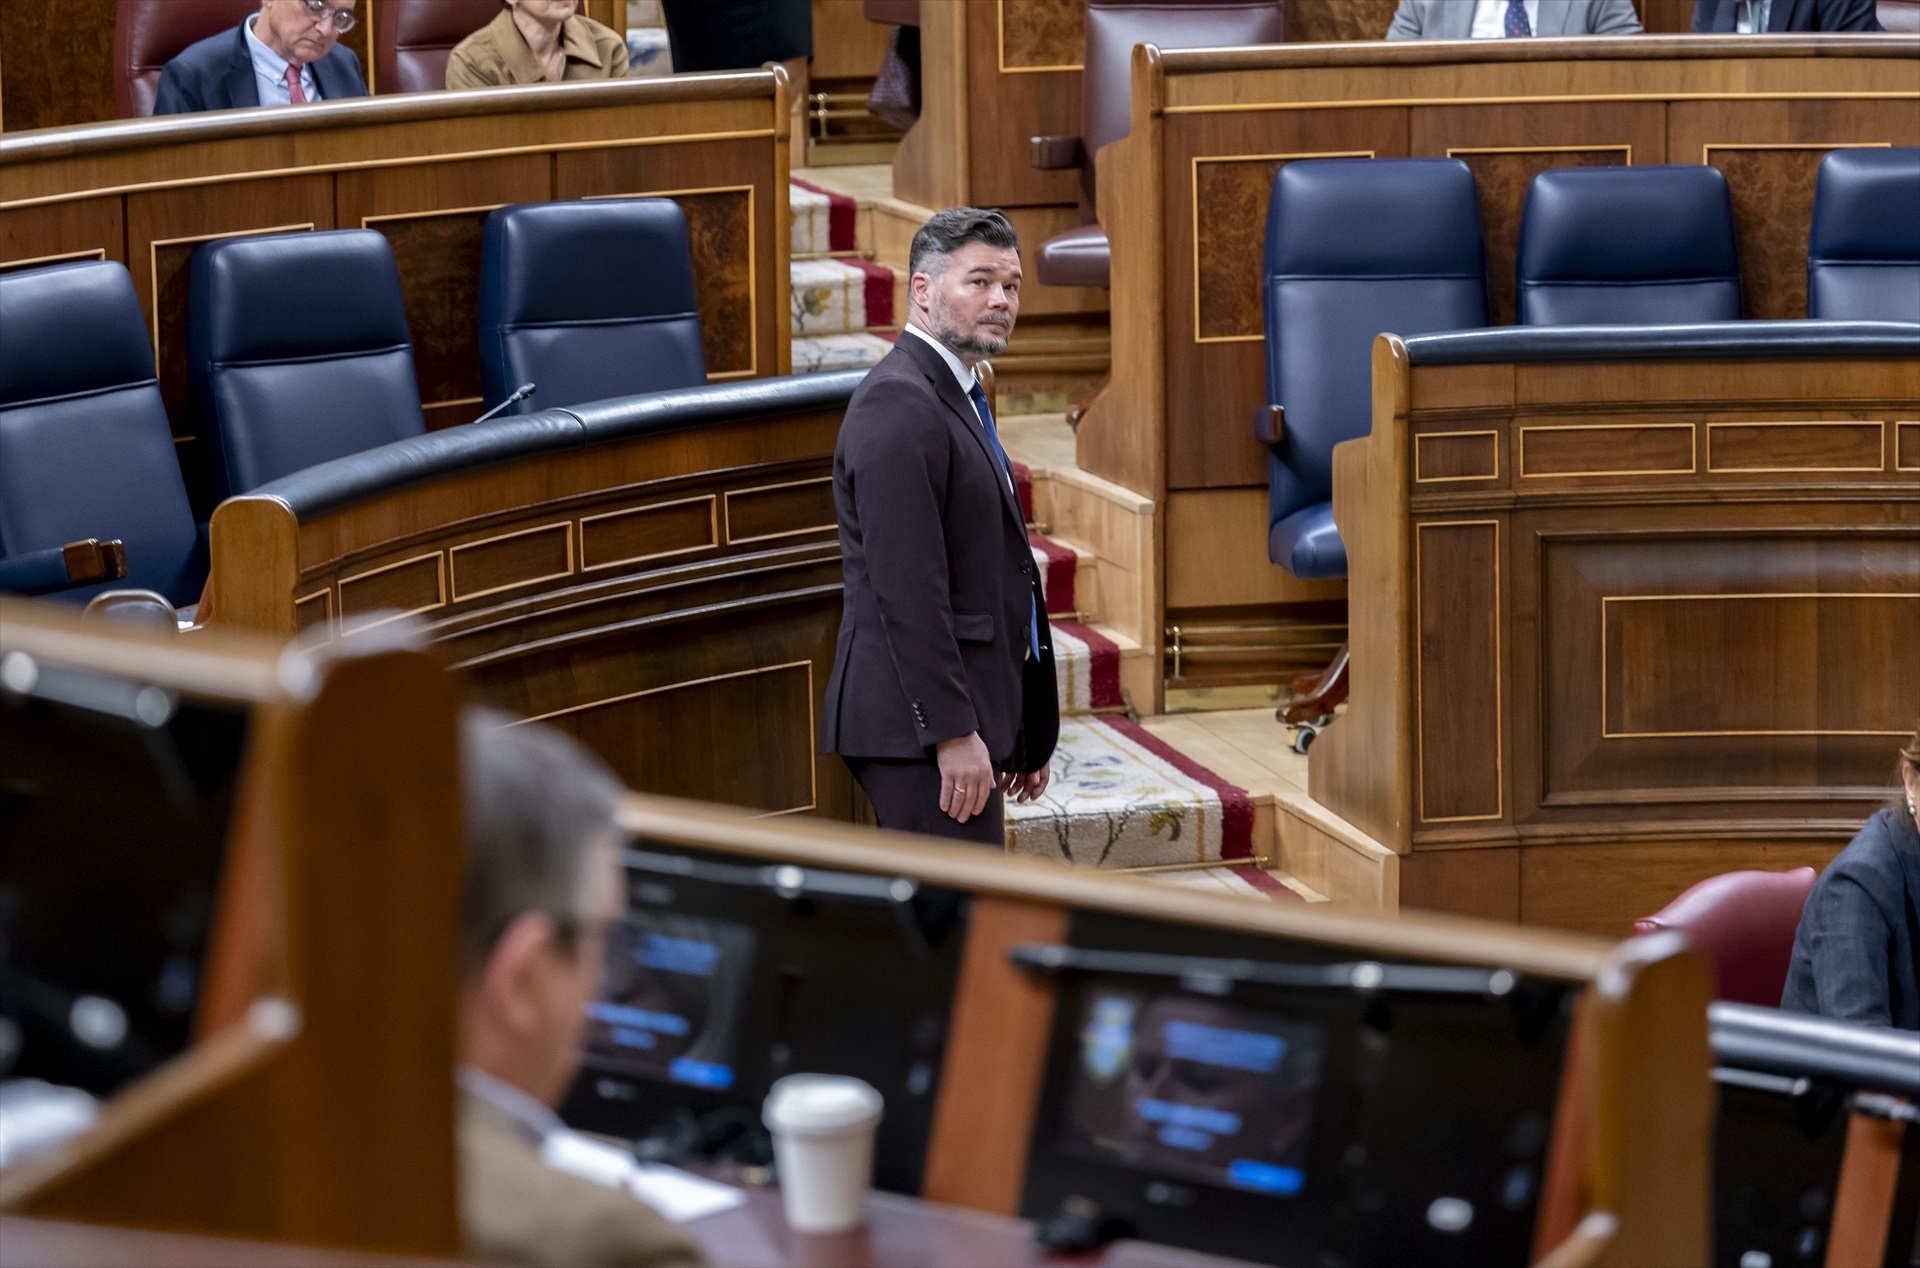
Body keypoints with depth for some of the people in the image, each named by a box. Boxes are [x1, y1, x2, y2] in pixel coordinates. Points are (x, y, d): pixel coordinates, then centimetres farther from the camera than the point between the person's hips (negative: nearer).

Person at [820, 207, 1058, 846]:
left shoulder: (956, 398, 20)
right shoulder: (897, 402, -13)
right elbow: (906, 588, -21)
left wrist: (1021, 736, 24)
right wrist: (954, 732, -23)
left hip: (960, 719, 10)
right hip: (918, 724, -10)